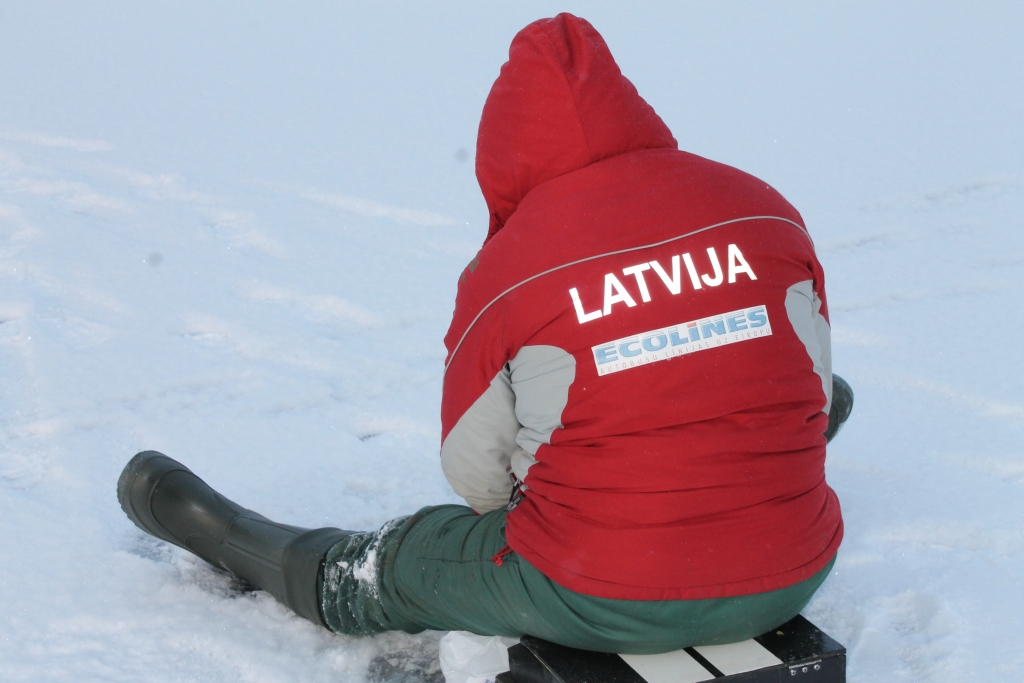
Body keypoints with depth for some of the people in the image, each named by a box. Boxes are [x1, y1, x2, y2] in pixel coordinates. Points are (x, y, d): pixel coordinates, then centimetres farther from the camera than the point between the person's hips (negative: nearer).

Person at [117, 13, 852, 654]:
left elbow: (476, 476, -3)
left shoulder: (509, 268, -12)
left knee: (376, 572, 21)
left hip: (601, 601, -3)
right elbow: (812, 392, 11)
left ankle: (219, 530, 44)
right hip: (786, 584, 4)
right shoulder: (764, 210, -1)